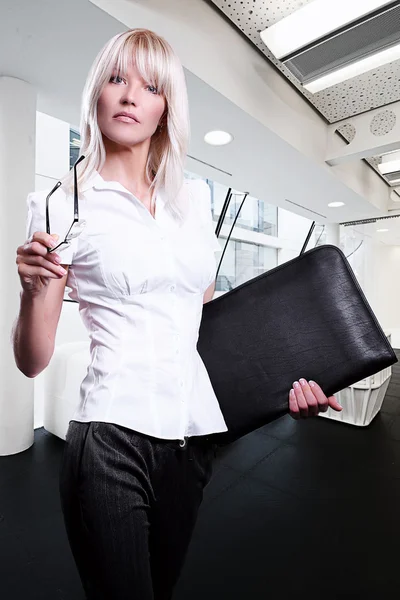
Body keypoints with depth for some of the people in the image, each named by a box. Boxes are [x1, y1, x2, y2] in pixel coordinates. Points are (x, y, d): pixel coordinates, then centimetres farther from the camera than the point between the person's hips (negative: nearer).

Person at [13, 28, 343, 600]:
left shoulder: (194, 196, 7)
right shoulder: (63, 204, -4)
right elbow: (33, 361, -4)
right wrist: (35, 291, -24)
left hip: (194, 430, 5)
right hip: (113, 437, -4)